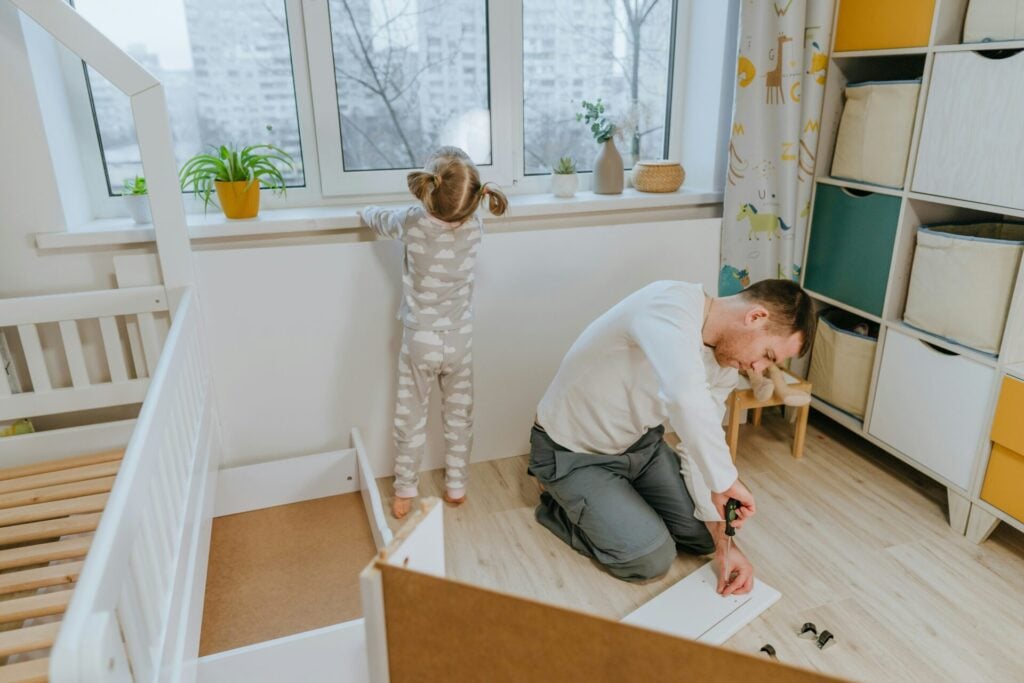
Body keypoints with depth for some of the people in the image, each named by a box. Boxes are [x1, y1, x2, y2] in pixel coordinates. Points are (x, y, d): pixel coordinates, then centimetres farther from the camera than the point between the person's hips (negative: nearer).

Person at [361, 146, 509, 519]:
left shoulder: (412, 221, -17)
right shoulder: (472, 224, -12)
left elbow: (377, 219, 6)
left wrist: (368, 211, 26)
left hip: (419, 342, -1)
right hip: (460, 341, 2)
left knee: (410, 418, 13)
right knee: (459, 415, 17)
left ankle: (404, 494, 24)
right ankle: (456, 486, 30)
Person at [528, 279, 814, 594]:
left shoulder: (726, 365, -6)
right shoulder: (670, 304, -33)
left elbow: (700, 447, -2)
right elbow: (687, 402, -51)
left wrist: (722, 541, -9)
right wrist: (725, 481, -37)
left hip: (641, 443, 8)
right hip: (572, 452, -7)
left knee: (705, 535, 6)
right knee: (652, 559, -12)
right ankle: (561, 500, 10)